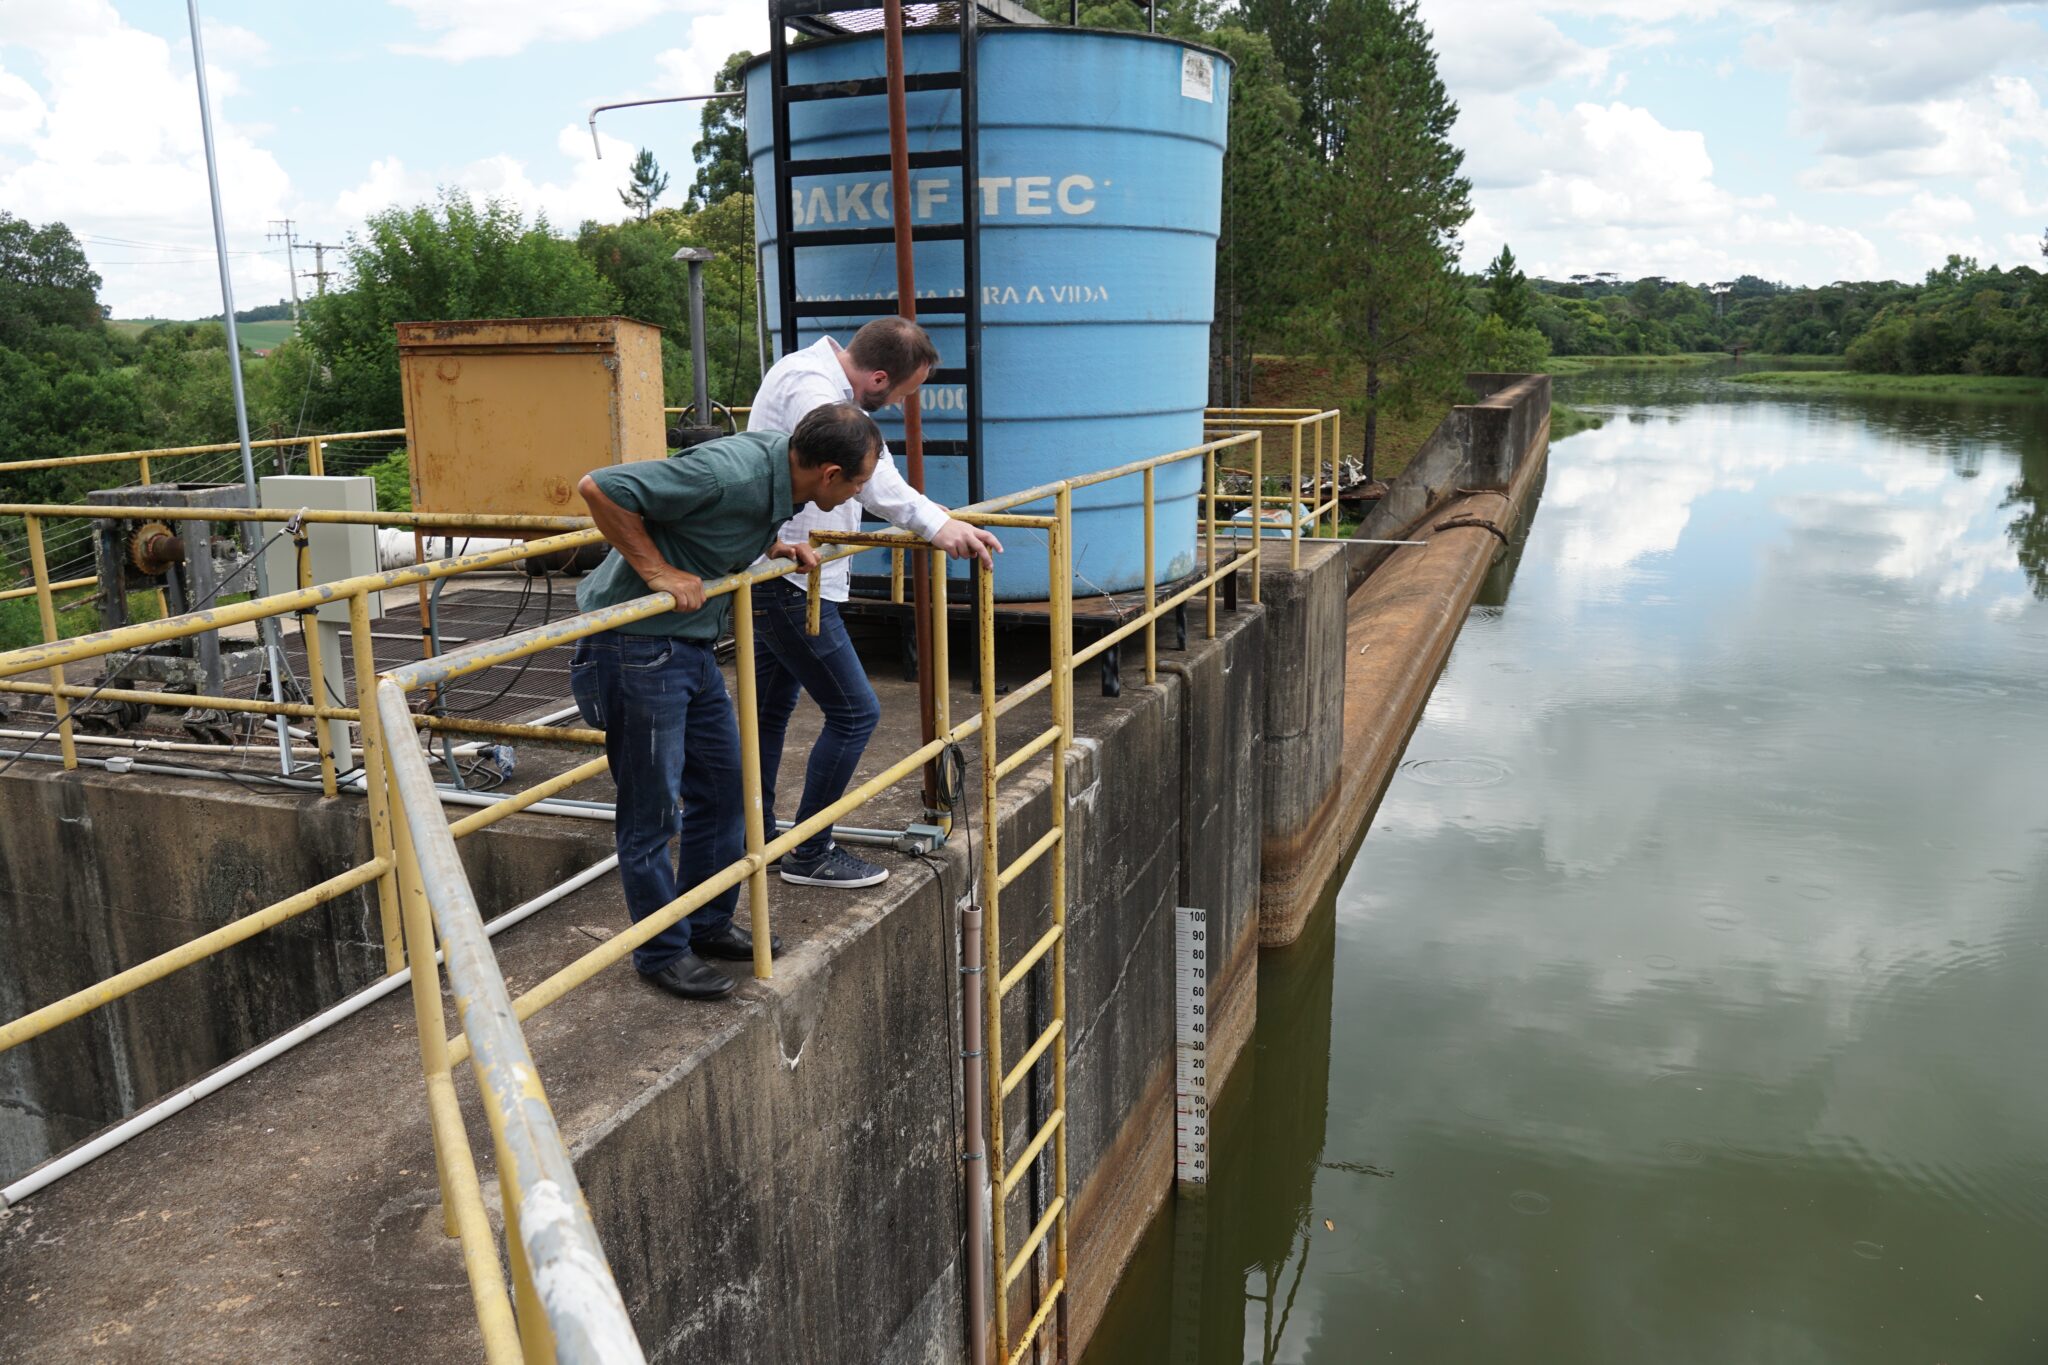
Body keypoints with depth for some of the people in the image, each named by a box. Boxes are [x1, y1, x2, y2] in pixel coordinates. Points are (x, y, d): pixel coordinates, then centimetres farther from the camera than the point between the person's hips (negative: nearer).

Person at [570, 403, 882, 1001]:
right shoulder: (729, 473, -27)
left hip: (692, 646, 9)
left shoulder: (777, 463, 0)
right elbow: (598, 487, -26)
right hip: (635, 647, -9)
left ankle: (708, 924, 33)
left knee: (723, 789, 16)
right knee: (651, 810, 3)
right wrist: (657, 572, -22)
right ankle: (662, 952, 20)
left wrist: (771, 545, 6)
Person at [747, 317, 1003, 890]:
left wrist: (935, 517, 11)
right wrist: (934, 524, -41)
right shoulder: (808, 384, -20)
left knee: (770, 710, 19)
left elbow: (870, 463, 18)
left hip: (775, 575, 11)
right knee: (854, 712, -5)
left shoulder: (828, 381, 12)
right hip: (788, 581, -11)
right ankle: (809, 853, 7)